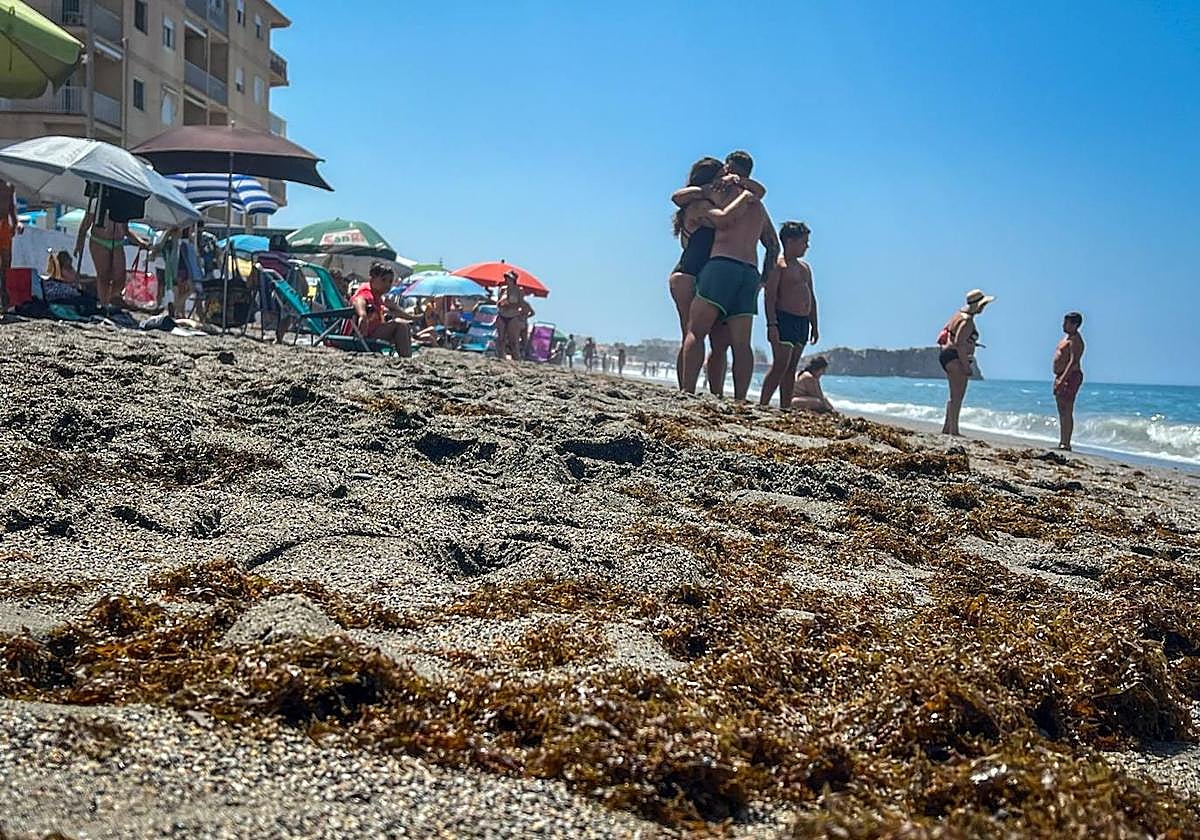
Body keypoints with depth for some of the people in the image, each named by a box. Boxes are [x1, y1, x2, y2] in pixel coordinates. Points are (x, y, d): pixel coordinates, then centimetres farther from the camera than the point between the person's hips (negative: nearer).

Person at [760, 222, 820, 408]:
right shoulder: (778, 265, -6)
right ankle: (762, 405, -15)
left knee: (791, 367, 7)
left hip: (802, 322, 8)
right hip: (784, 319, -8)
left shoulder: (805, 267, 20)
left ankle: (785, 408, 8)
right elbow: (770, 296, -14)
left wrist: (814, 326, 18)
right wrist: (771, 324, -22)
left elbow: (811, 298, 23)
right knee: (780, 364, -16)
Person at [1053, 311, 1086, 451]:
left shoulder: (1075, 340, -13)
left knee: (1067, 412, -12)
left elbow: (1073, 361, -24)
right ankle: (1061, 443, 16)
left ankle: (1066, 444, -14)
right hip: (1061, 378, 11)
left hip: (1070, 377, -11)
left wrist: (1063, 379, -31)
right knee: (1062, 413, 12)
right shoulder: (1067, 337, 19)